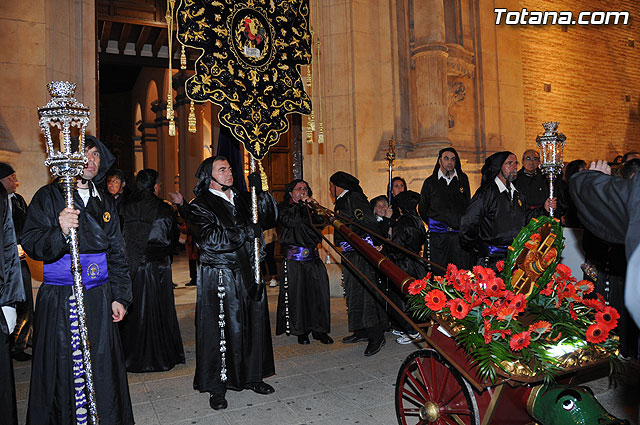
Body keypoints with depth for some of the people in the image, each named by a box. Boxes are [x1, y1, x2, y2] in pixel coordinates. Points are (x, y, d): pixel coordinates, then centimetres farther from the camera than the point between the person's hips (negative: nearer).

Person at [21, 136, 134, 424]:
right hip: (59, 300, -3)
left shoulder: (105, 203, 13)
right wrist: (60, 232, -29)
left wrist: (119, 296, 8)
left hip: (99, 298, 3)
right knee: (62, 370, 3)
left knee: (102, 367, 7)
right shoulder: (49, 196, 1)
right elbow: (30, 244, -8)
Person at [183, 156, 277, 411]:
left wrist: (260, 191, -6)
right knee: (221, 331, 0)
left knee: (254, 326, 12)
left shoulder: (242, 200, 13)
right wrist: (248, 232, -18)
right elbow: (210, 240, -18)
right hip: (219, 277, -5)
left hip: (249, 274, 6)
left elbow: (270, 218, 6)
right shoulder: (199, 207, -4)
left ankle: (252, 376, 29)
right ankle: (217, 387, 15)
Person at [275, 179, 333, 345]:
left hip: (313, 257, 4)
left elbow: (321, 220, 4)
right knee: (298, 295, 0)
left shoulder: (310, 208, 17)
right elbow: (288, 221, -15)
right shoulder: (284, 207, 4)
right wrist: (301, 204, -12)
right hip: (294, 259, -4)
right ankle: (301, 331, 14)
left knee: (319, 293, 1)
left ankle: (319, 330, 13)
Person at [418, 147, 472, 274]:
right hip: (437, 236, -1)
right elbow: (422, 209, 16)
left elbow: (468, 205, 19)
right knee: (437, 275, -2)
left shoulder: (463, 179, 13)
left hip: (459, 234, 1)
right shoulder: (430, 182, 9)